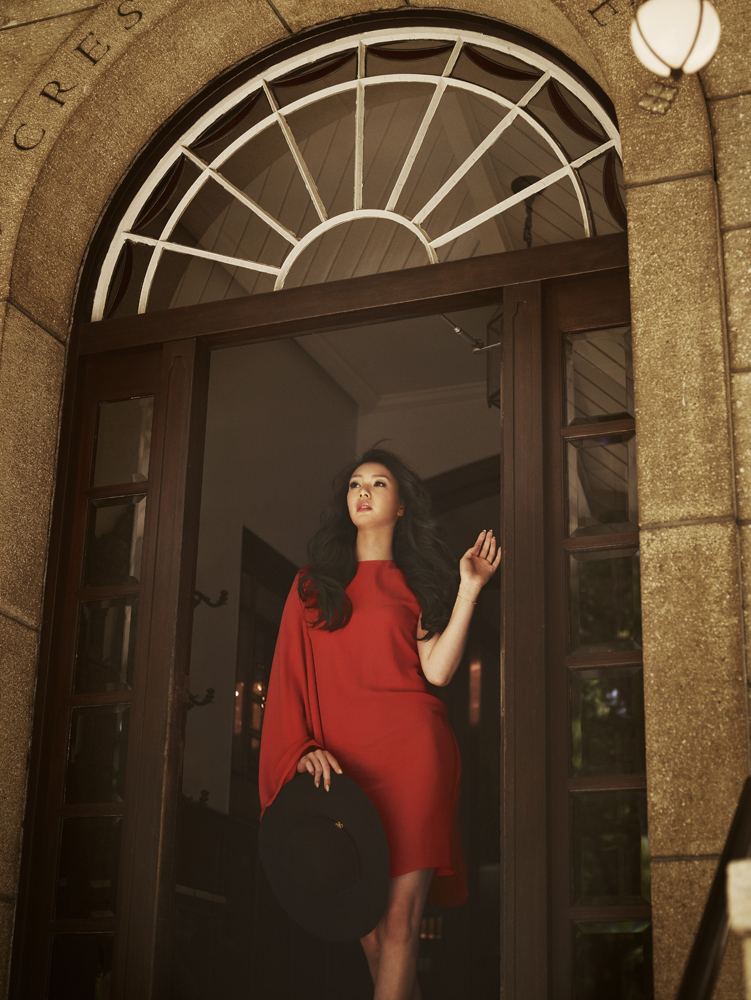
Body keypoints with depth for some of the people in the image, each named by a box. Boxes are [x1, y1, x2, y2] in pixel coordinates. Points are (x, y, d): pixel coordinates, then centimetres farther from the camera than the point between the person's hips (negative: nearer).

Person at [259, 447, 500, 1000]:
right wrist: (304, 748, -4)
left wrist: (469, 588, -2)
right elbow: (290, 678, 12)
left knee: (398, 918, -12)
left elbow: (436, 670, 0)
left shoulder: (416, 581, 15)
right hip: (340, 764, 2)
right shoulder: (313, 583, 19)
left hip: (411, 752, -2)